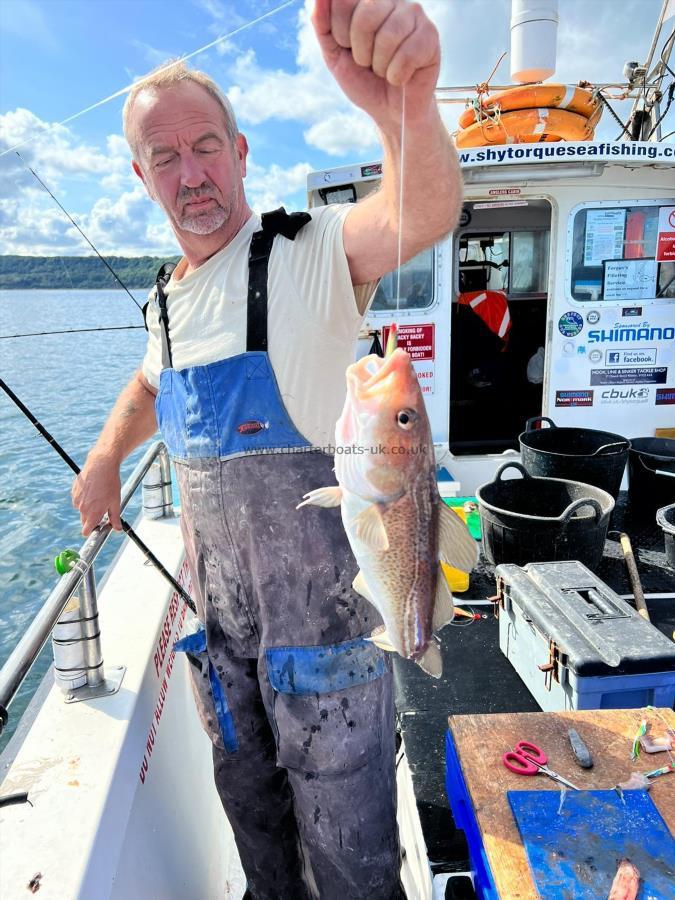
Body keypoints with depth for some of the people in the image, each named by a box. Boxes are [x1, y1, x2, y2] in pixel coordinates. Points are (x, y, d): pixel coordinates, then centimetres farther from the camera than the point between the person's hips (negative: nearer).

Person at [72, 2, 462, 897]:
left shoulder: (311, 252, -14)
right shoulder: (166, 299, 7)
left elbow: (422, 218, -34)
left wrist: (406, 108, -53)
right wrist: (105, 461, 15)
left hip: (321, 609, -6)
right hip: (219, 608, 7)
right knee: (253, 812, 27)